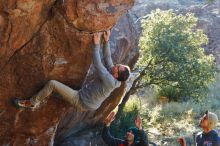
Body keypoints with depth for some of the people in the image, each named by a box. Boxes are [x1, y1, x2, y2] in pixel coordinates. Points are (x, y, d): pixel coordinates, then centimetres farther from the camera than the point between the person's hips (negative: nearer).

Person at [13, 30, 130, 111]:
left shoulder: (109, 80, -30)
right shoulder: (112, 75, -4)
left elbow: (97, 64, -28)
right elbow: (107, 58, 4)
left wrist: (96, 44, -23)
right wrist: (106, 41, 0)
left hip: (80, 101, -10)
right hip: (87, 103, 10)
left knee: (52, 83, -12)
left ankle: (31, 103, 4)